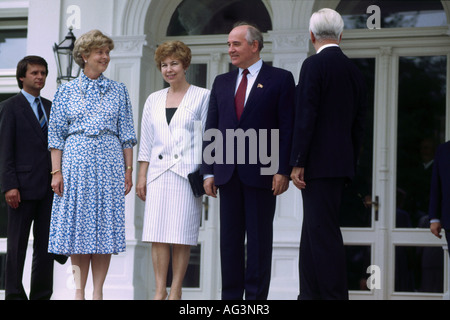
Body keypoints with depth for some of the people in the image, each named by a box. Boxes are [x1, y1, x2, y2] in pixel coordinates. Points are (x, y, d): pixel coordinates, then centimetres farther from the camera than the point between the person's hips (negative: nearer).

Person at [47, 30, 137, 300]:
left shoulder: (118, 90, 9)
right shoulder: (67, 91, 6)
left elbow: (126, 134, 8)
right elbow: (56, 135, 4)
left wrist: (128, 170, 2)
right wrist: (57, 172, -4)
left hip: (109, 161, 1)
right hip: (76, 161, -1)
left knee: (105, 224, -1)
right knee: (77, 224, -2)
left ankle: (98, 292, 4)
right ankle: (79, 291, 3)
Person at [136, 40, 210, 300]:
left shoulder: (202, 97, 4)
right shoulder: (154, 100, 15)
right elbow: (146, 141, 16)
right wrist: (142, 176, 10)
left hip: (187, 172, -3)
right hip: (159, 172, 3)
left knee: (182, 235, -4)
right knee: (157, 233, -2)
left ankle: (176, 291, 1)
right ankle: (160, 290, 2)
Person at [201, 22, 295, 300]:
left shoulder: (280, 79, 2)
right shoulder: (222, 82, 16)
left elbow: (288, 128, -4)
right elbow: (211, 128, 14)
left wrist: (283, 170, -12)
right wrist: (208, 171, 6)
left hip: (261, 173, -5)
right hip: (228, 173, 5)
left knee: (259, 238, -1)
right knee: (230, 238, 6)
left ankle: (256, 296, 3)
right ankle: (231, 296, 11)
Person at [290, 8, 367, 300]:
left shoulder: (314, 65, -9)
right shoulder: (354, 72, 14)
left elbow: (305, 117, -14)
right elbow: (359, 124, 16)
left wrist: (297, 164, -13)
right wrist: (351, 164, 22)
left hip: (319, 164, -8)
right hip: (343, 164, 8)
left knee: (323, 231, -8)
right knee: (314, 230, 13)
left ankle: (335, 294, -10)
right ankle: (310, 294, 15)